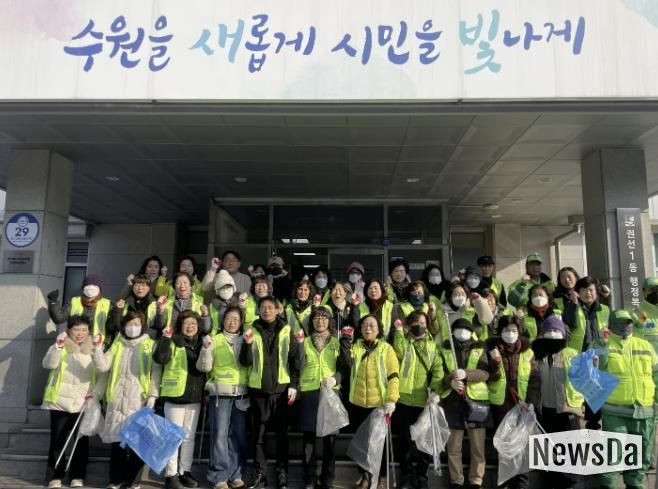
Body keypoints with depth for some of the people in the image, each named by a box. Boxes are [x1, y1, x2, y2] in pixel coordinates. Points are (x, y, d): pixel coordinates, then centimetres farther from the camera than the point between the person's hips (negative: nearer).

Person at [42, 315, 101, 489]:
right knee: (57, 441, 2)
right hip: (61, 402, -2)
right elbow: (49, 364, -17)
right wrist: (58, 345, -29)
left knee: (82, 441, 3)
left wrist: (94, 393, -9)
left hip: (83, 404, 2)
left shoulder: (93, 350, 8)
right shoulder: (60, 347, 2)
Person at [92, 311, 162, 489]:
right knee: (117, 439, 4)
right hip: (117, 399, 2)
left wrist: (153, 395, -11)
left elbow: (156, 371, -2)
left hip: (139, 400, -2)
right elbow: (104, 367, 6)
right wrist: (97, 349, -8)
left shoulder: (150, 345, 5)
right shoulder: (117, 344, 15)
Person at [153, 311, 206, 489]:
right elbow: (159, 358, -22)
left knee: (189, 437, 13)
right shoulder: (173, 342, -6)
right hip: (175, 396, -4)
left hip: (195, 397, 5)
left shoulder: (202, 343, 8)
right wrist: (165, 338, -28)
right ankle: (171, 474, 11)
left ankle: (185, 471, 24)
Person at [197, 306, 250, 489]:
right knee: (220, 435, -5)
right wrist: (206, 349, -18)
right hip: (220, 394, -3)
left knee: (239, 436, 6)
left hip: (241, 395, 3)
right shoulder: (215, 340, 4)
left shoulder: (245, 341, 12)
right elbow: (204, 367, -3)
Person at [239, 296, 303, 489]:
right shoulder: (252, 331, 4)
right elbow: (245, 362, 1)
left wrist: (294, 385, -5)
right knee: (259, 432, 7)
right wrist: (247, 344, -16)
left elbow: (294, 360, 2)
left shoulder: (286, 330, 2)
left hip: (281, 388, -1)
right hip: (258, 389, 1)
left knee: (281, 433, 5)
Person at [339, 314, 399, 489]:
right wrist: (346, 339, -23)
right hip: (358, 404, 3)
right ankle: (364, 475, 33)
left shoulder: (386, 349, -3)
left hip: (379, 404, -2)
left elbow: (393, 376, -8)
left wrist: (391, 401, -16)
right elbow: (347, 361, -17)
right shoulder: (355, 346, 3)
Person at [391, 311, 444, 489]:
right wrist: (399, 331, -11)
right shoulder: (403, 341, 6)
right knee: (405, 439, 7)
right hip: (404, 399, -1)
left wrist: (435, 390, -14)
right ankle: (406, 475, 21)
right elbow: (400, 352, -17)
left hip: (425, 400, 1)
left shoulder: (432, 345, 9)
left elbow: (438, 369, 0)